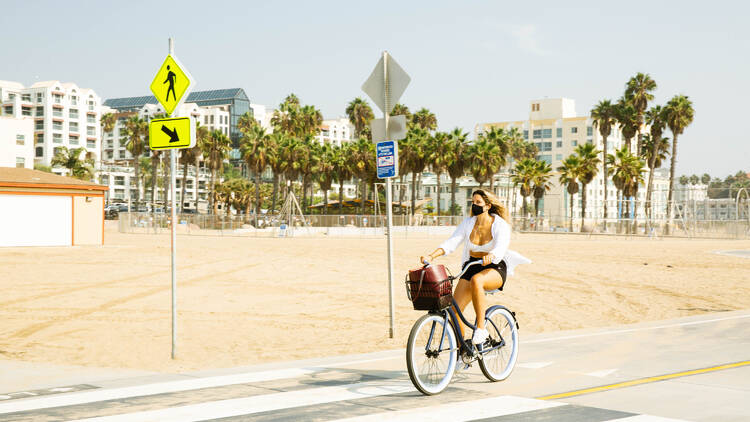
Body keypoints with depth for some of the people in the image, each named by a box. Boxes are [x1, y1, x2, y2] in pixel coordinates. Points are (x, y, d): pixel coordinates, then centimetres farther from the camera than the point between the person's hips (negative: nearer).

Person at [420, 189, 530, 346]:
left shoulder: (499, 224, -11)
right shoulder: (468, 223, 0)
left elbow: (501, 248, -28)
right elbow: (451, 242, -9)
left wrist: (490, 256, -51)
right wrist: (431, 256, -26)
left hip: (495, 269, -4)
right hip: (471, 266, 4)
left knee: (476, 280, -40)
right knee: (454, 309, -13)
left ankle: (481, 327, -29)